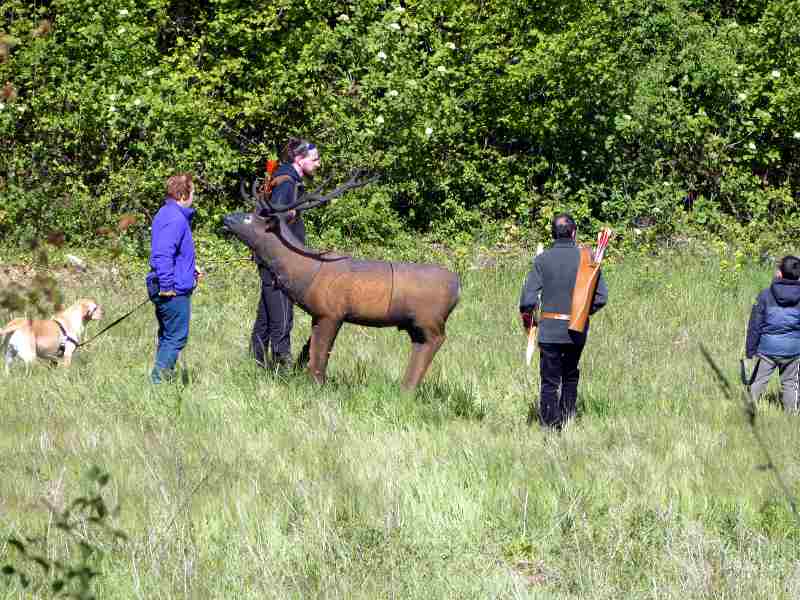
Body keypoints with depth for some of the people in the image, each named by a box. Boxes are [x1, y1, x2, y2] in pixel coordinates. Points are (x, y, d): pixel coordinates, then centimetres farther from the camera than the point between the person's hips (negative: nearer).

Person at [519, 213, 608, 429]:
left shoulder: (543, 259, -6)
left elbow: (528, 298, -9)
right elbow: (601, 297, -3)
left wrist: (526, 317, 10)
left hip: (550, 330, -2)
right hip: (577, 330, 2)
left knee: (549, 382, 1)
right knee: (570, 378, 21)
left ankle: (549, 427, -5)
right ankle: (567, 422, 24)